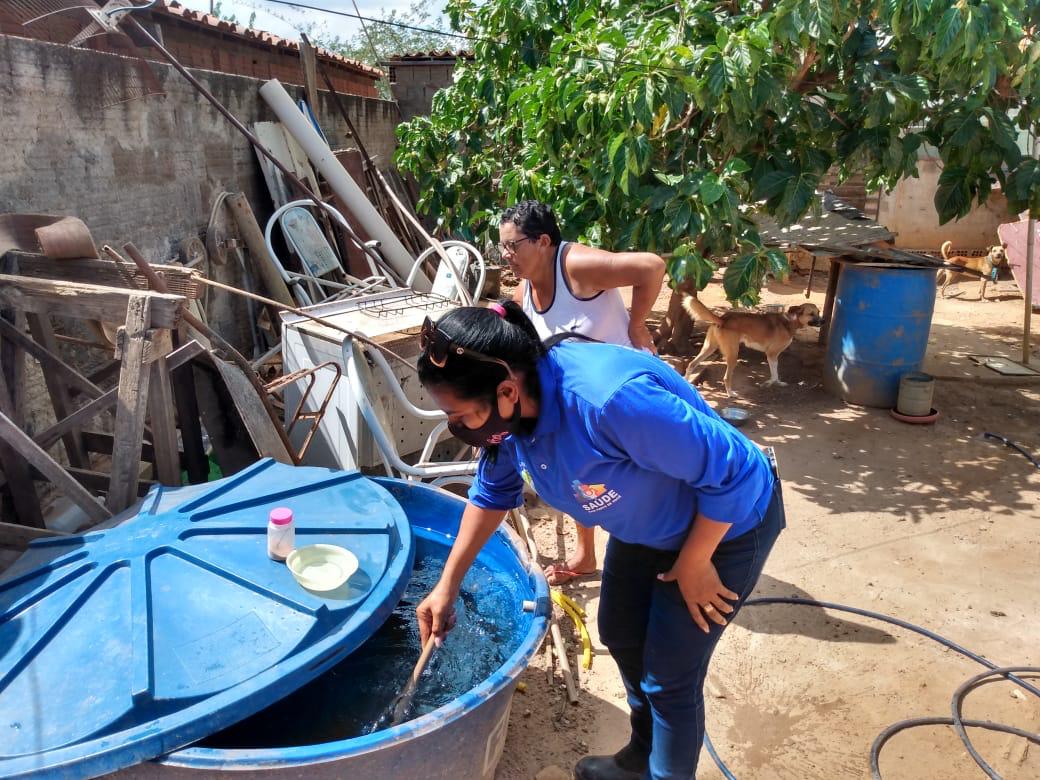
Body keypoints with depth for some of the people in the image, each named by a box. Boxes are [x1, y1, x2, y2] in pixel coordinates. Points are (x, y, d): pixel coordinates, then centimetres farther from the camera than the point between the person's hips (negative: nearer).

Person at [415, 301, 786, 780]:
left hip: (726, 522, -8)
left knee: (669, 676, 3)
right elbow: (493, 493, 3)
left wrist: (693, 564, -18)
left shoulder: (607, 400, -43)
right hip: (648, 521, 8)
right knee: (621, 637, 21)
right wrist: (447, 586, 4)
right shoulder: (510, 408, -16)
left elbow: (730, 473, -32)